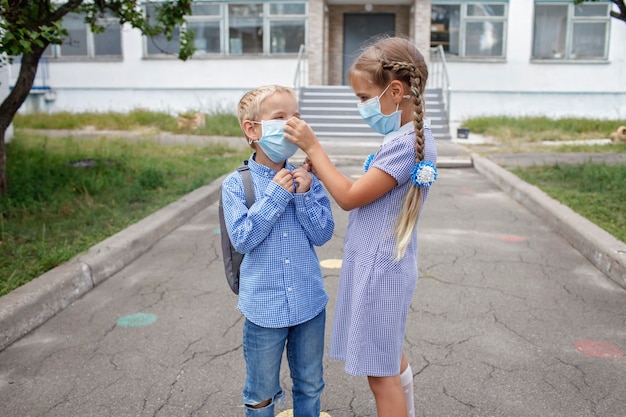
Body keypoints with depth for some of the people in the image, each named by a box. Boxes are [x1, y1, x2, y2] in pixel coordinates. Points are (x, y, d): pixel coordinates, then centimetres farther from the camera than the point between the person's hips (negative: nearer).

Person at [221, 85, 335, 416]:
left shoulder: (306, 178, -3)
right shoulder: (236, 185, -9)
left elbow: (323, 235, -6)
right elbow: (242, 239, -17)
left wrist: (304, 195, -19)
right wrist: (274, 195, -20)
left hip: (309, 301, 3)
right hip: (265, 305, -2)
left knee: (310, 386, 19)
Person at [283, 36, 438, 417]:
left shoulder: (404, 143, -24)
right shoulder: (411, 136, 7)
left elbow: (350, 198, -20)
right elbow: (364, 192, 9)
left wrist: (313, 147, -15)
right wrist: (322, 168, -1)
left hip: (379, 271, -10)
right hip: (383, 265, 10)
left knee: (380, 371, 5)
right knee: (390, 358, 25)